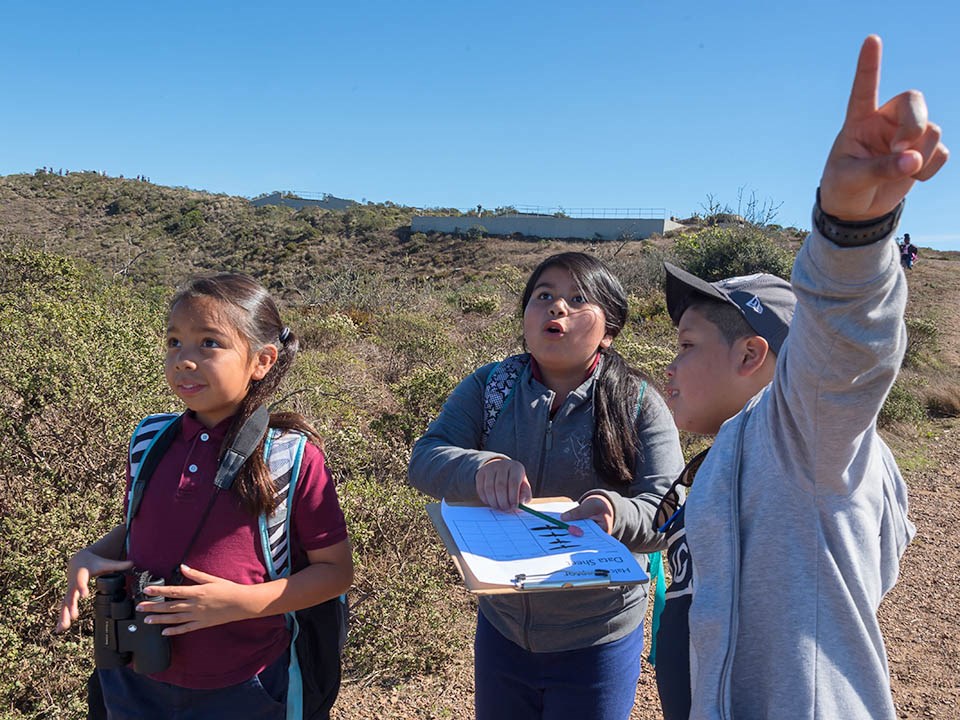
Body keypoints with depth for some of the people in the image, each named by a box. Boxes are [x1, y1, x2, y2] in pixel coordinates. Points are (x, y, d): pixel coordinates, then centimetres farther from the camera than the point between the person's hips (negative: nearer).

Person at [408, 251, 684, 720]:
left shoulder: (638, 403, -12)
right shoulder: (489, 387, -5)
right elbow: (424, 461, -14)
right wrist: (479, 468, -35)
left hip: (597, 641, -2)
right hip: (500, 628, 3)